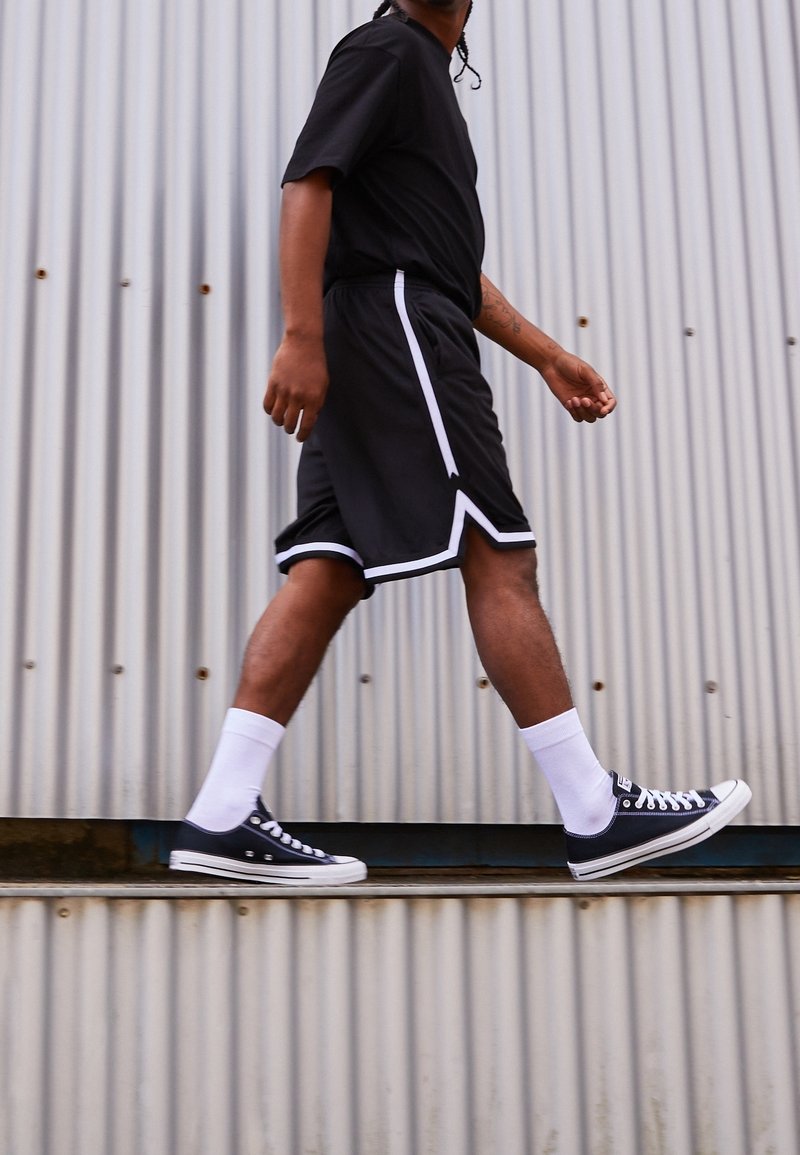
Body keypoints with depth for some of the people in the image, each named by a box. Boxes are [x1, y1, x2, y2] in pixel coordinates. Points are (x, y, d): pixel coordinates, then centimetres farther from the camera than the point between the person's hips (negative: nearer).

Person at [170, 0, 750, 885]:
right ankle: (596, 814, -8)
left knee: (329, 571, -1)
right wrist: (302, 337, -23)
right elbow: (308, 183, -12)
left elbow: (452, 260, 31)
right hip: (394, 322, -9)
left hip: (373, 355, 9)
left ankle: (222, 819, -5)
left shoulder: (428, 75, 31)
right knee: (499, 557, -11)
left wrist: (547, 357, 26)